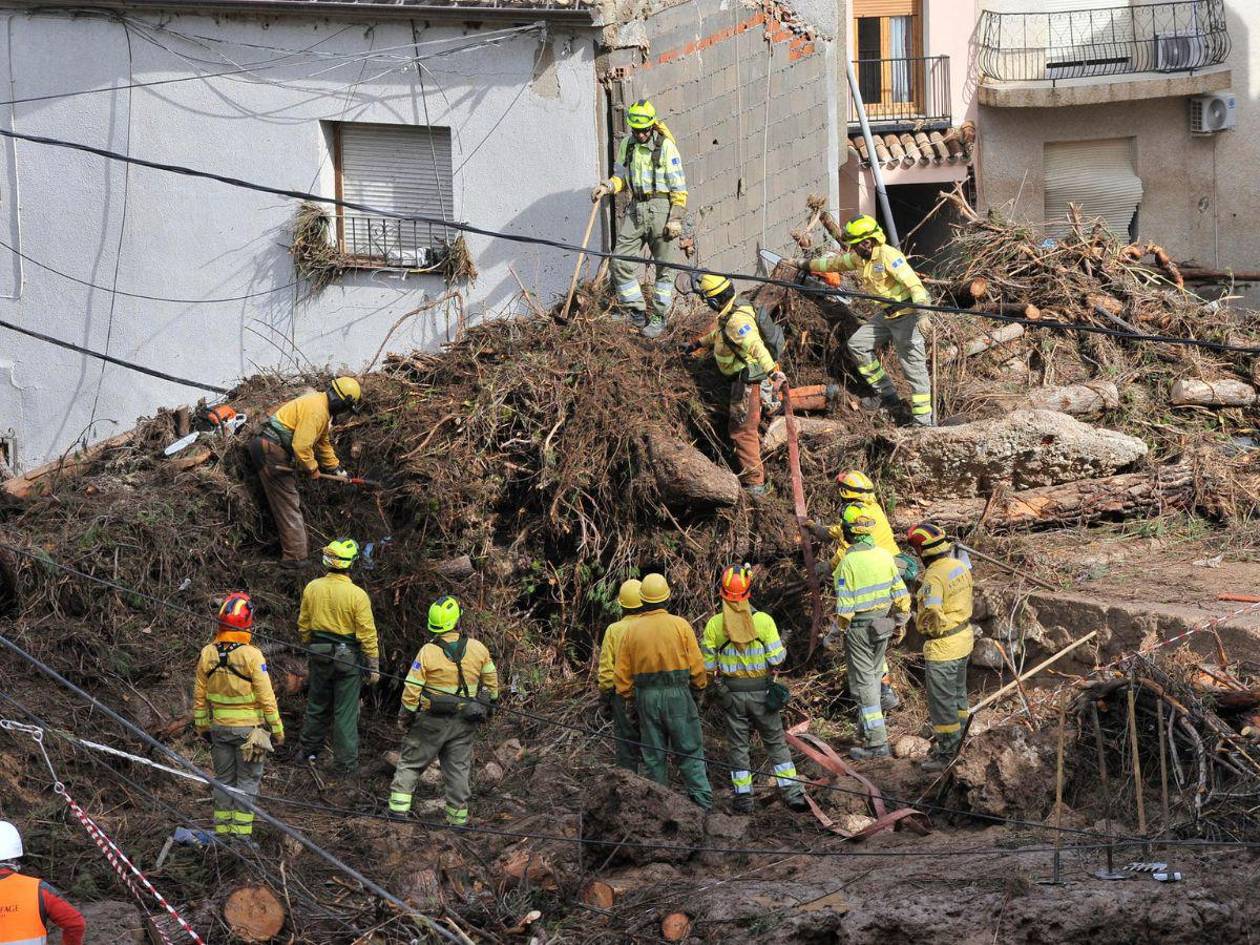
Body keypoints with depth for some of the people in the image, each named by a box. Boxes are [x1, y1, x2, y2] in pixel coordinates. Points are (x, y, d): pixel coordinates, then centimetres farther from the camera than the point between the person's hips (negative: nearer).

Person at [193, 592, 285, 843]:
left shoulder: (207, 654, -3)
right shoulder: (251, 655, -17)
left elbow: (199, 696, 5)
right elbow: (266, 697, -13)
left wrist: (202, 726, 17)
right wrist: (277, 729, -3)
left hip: (219, 727, 4)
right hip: (249, 728, -4)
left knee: (224, 778, 15)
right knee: (247, 780, 5)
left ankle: (222, 829, 17)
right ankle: (241, 831, 4)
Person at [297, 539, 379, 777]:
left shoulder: (312, 588, -4)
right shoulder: (357, 595, -19)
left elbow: (303, 624, 7)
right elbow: (367, 634, -15)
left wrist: (308, 646, 24)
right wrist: (374, 667, -7)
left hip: (320, 656, 4)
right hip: (348, 658, -4)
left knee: (317, 704, 22)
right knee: (346, 712, 4)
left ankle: (309, 750, 36)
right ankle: (346, 764, 9)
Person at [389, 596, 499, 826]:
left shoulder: (428, 652, -15)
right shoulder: (477, 649, -6)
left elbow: (412, 689, -12)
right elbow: (491, 681, 6)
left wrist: (405, 717, 1)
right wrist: (489, 705, 23)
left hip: (432, 721, -3)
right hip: (464, 722, 3)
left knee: (410, 762, 10)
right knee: (458, 768, 12)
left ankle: (398, 809, 4)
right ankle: (458, 817, 15)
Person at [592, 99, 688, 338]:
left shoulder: (665, 146, -9)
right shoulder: (627, 145, 7)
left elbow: (679, 188, -7)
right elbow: (621, 175, 18)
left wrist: (675, 218, -12)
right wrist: (607, 187, -3)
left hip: (661, 208, -5)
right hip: (635, 210, 5)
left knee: (664, 265, 3)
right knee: (621, 262, -1)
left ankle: (659, 316, 14)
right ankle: (637, 313, 11)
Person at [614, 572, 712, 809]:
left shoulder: (632, 630, 2)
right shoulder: (680, 625, -6)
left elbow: (622, 672, 5)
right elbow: (697, 665, -5)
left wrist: (630, 700, 15)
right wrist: (699, 688, 12)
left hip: (646, 698, 2)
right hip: (678, 693, -2)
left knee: (653, 755, 9)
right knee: (690, 751, 3)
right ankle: (702, 800, -5)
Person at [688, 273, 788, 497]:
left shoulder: (737, 320, -27)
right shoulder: (730, 312, 7)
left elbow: (756, 346, -40)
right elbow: (719, 333, 30)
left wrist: (772, 371, -52)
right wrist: (701, 344, 45)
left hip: (748, 380, -10)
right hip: (744, 378, 10)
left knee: (743, 431, -5)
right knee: (739, 428, 25)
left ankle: (754, 484, 0)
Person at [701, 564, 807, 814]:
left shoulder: (714, 624, -8)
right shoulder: (763, 620, -10)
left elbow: (708, 665, -3)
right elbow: (776, 658, -9)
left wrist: (714, 685, 15)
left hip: (731, 694, 0)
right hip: (762, 691, 0)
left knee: (738, 745, 10)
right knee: (776, 743, 9)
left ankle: (743, 797, 11)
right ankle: (793, 793, 6)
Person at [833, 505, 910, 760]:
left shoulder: (848, 562, -21)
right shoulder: (884, 555, -1)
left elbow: (844, 604, -19)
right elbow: (900, 591, 5)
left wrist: (841, 625, -1)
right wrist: (901, 620, 17)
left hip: (859, 628, -7)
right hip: (882, 624, 7)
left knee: (863, 684, -1)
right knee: (873, 676, 22)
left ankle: (877, 742, -1)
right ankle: (865, 729, 36)